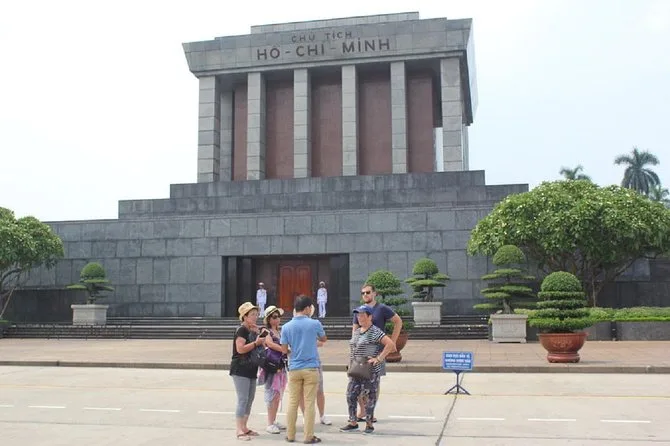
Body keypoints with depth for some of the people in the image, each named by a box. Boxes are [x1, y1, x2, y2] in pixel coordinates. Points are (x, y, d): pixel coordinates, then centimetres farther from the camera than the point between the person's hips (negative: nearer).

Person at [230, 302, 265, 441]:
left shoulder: (253, 331, 14)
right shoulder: (242, 330, -12)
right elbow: (240, 349, -22)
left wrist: (259, 335, 7)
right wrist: (256, 342, -18)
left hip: (251, 370, 9)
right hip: (240, 370, -9)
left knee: (250, 400, 12)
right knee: (242, 399, -9)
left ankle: (244, 428, 21)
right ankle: (239, 431, -6)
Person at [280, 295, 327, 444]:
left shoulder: (286, 327, -2)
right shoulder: (315, 324, -6)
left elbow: (284, 350, 1)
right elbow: (324, 339, 14)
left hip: (294, 369, 2)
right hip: (311, 368, -2)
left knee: (292, 402, 10)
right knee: (309, 403, 2)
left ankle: (290, 435, 16)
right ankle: (309, 436, 6)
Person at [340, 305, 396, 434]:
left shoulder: (375, 332, -11)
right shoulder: (356, 332, 14)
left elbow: (391, 344, -18)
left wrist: (379, 358, -19)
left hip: (371, 371, -7)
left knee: (370, 397, 3)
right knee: (351, 395, 4)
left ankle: (369, 424, 14)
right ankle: (353, 422, 14)